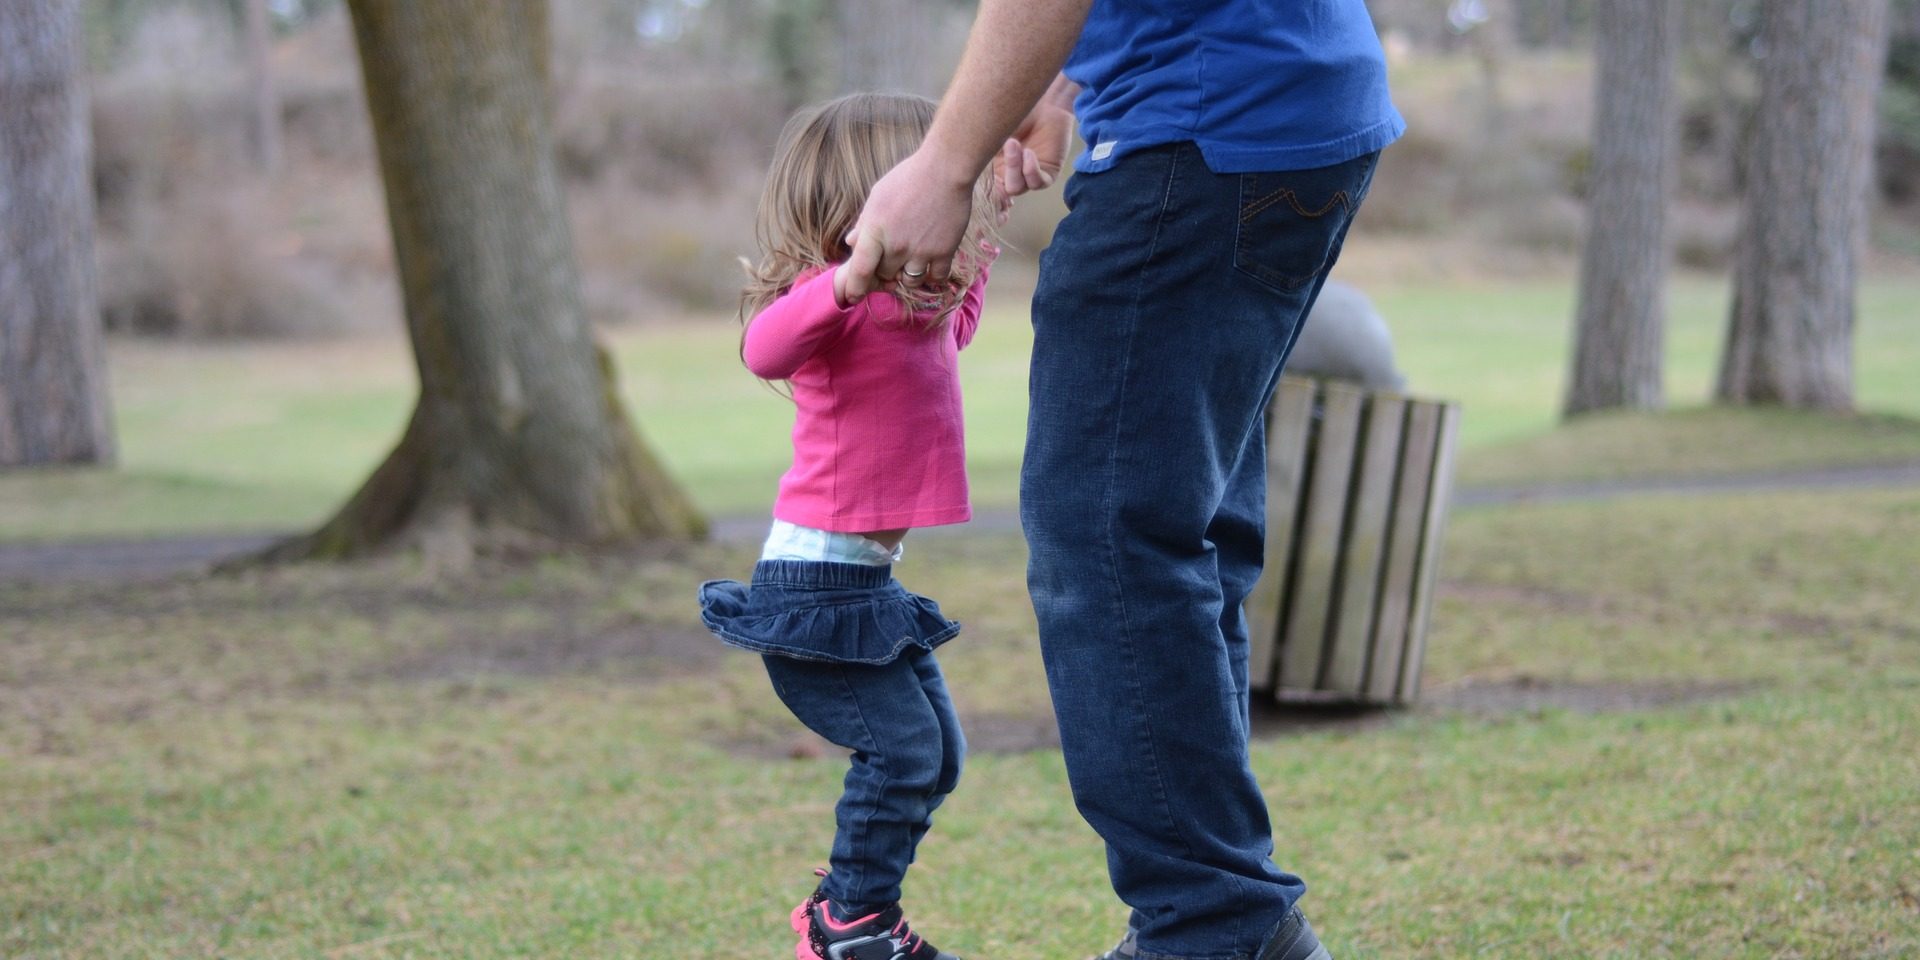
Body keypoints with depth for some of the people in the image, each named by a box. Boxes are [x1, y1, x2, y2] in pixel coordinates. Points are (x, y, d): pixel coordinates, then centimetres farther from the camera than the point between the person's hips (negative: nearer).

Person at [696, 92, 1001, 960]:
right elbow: (765, 350, -38)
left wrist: (980, 237, 35)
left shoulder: (917, 305, 12)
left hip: (866, 582, 10)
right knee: (901, 746, -11)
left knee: (937, 752, 14)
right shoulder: (839, 297, -17)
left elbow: (953, 331, 37)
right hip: (814, 583, -10)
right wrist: (849, 280, -50)